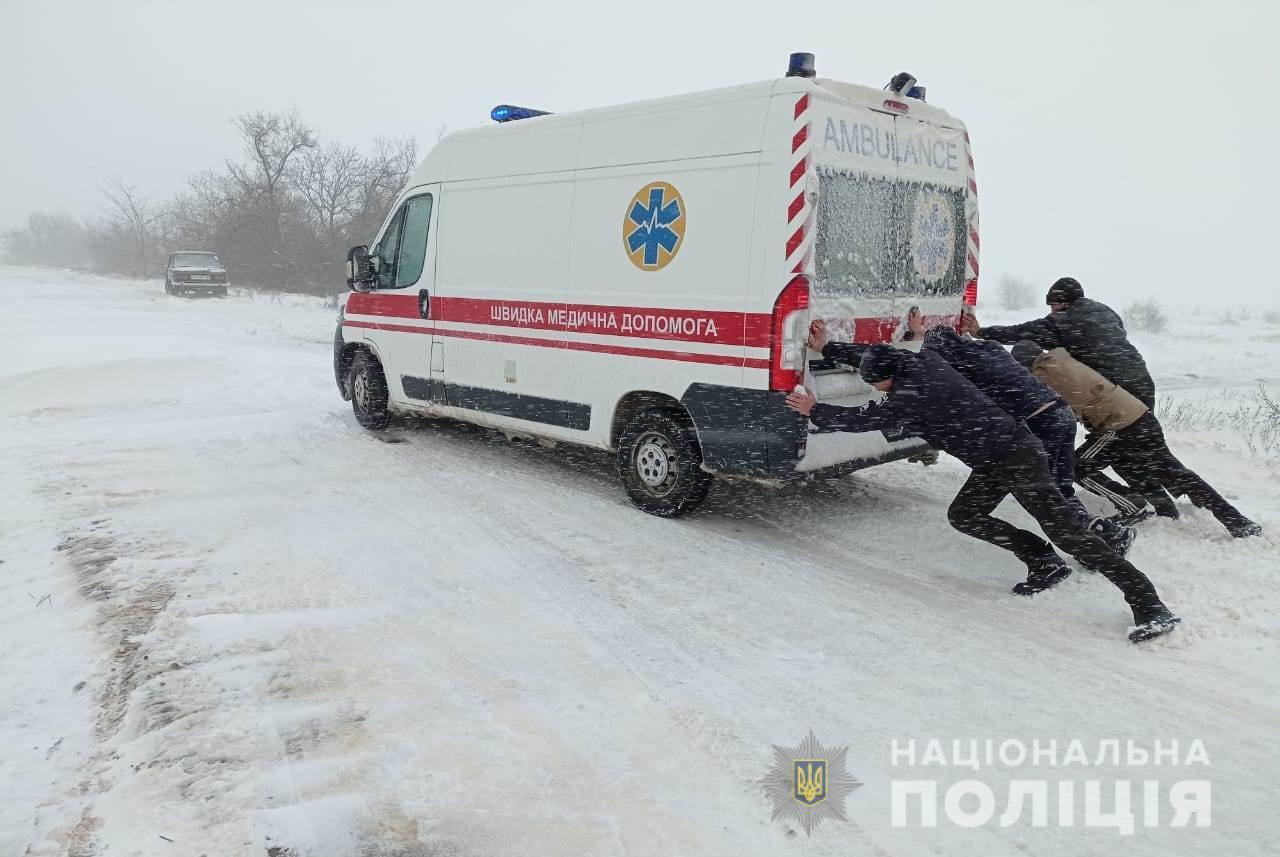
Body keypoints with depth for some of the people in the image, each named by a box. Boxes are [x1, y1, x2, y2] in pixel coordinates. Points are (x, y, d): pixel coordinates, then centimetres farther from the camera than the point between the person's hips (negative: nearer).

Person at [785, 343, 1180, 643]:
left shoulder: (910, 394, -19)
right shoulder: (922, 360, 6)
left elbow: (862, 419, -11)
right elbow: (879, 355, 25)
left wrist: (814, 411, 2)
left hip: (1015, 457, -10)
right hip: (997, 462, 10)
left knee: (1064, 530, -11)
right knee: (962, 515, 12)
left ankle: (1151, 606, -7)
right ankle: (1044, 562, 15)